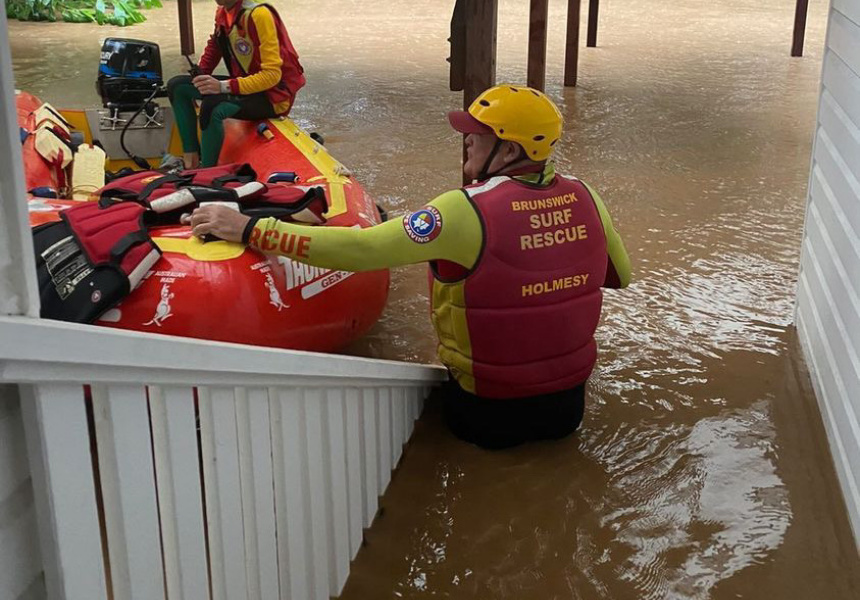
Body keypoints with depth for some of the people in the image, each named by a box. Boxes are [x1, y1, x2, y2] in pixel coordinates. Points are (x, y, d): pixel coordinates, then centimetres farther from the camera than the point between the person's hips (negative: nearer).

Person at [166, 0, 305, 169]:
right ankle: (191, 159, -1)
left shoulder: (258, 14, -24)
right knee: (177, 87, 2)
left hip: (272, 94, -9)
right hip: (242, 83, 9)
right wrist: (200, 75, -1)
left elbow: (272, 74, -27)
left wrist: (224, 86, -32)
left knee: (212, 107, -34)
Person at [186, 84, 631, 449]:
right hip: (569, 407, 6)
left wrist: (249, 229, -20)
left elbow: (358, 249, -25)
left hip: (488, 416, -6)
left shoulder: (469, 211, -23)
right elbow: (620, 275, 10)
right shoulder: (584, 198, -6)